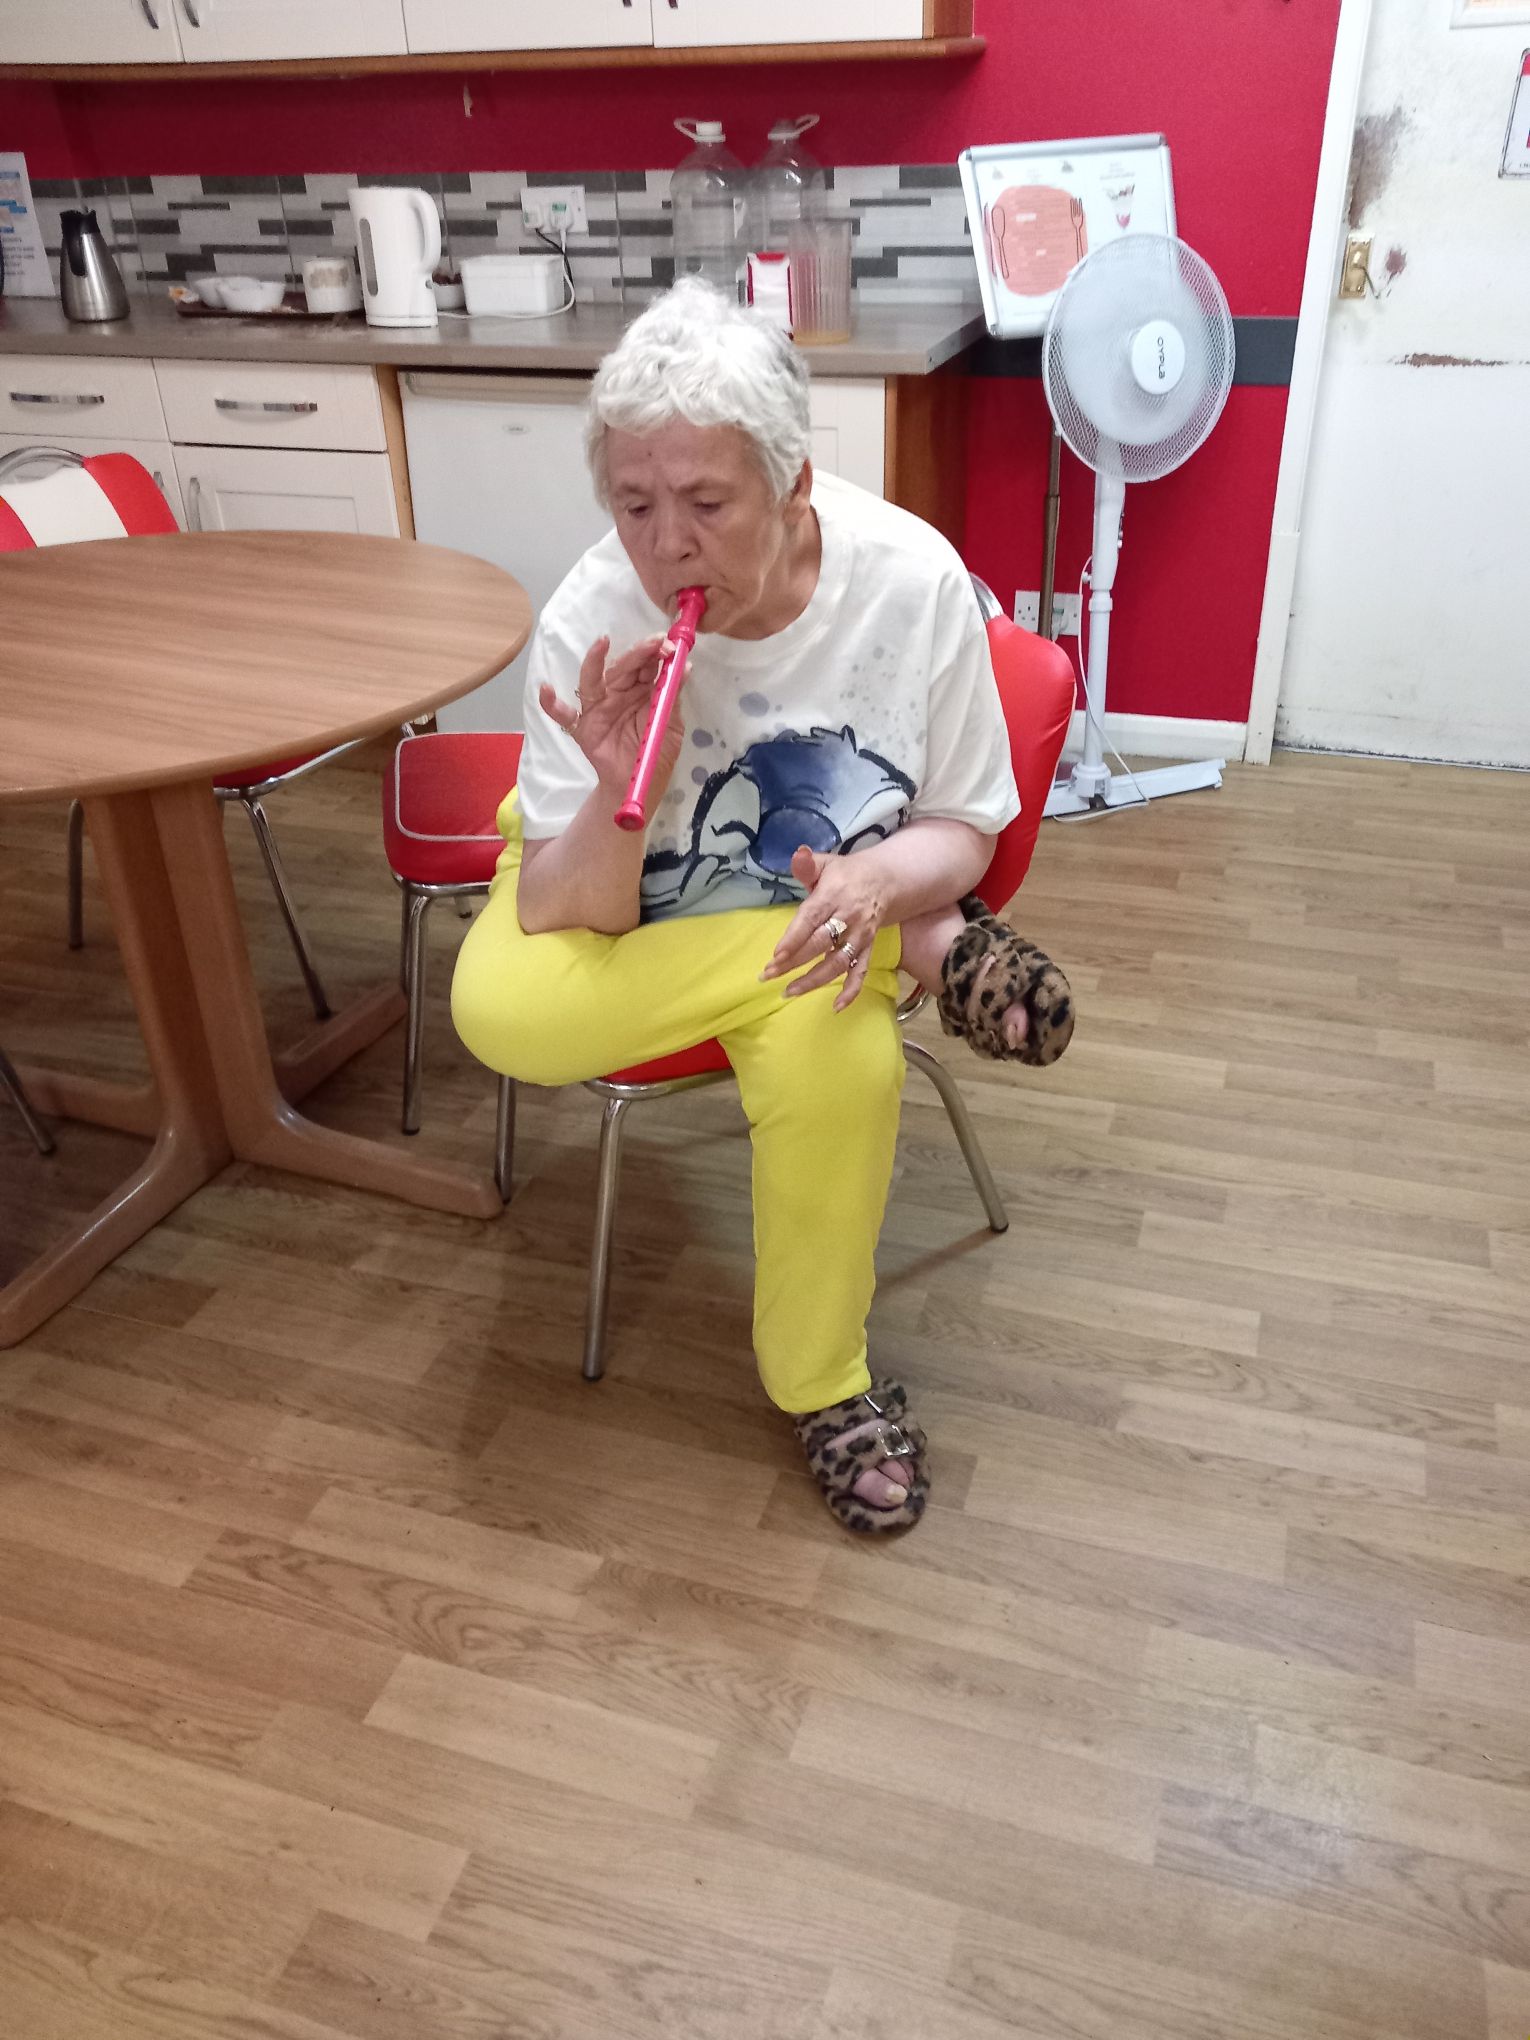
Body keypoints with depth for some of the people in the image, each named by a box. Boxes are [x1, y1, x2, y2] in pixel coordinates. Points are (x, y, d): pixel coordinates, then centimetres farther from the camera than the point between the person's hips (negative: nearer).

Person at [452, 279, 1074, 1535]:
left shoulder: (911, 578, -20)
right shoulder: (591, 624, -22)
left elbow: (962, 829, -10)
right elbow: (566, 921, -21)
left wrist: (878, 878, -33)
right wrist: (621, 802, -42)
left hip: (814, 905, 0)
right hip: (625, 902, 1)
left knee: (838, 1060, -33)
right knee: (501, 1013, -30)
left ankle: (823, 1382, -3)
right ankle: (918, 950, -12)